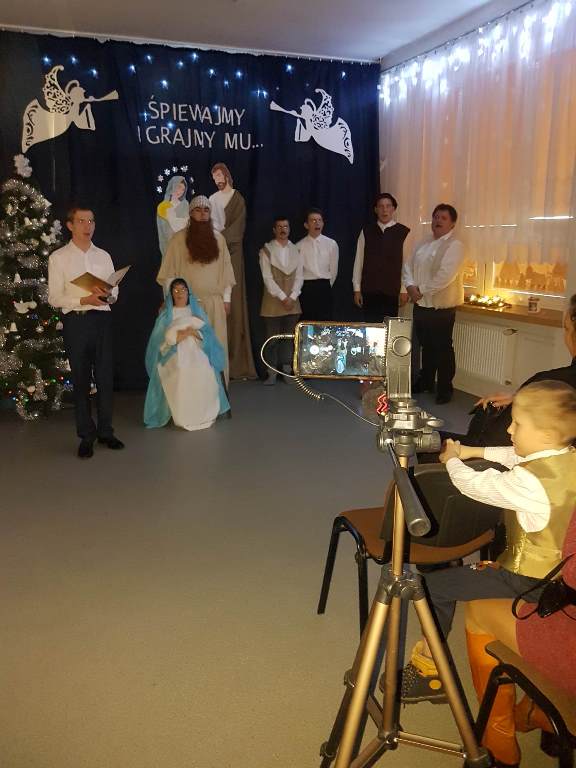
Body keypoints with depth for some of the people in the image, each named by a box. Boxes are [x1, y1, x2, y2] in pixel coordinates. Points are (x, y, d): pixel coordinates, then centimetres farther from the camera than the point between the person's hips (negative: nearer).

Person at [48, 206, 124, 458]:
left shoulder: (103, 256, 12)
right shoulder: (59, 258, 0)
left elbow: (115, 291, 13)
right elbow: (54, 298, -4)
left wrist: (107, 295, -10)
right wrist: (84, 300, -17)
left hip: (102, 319, 3)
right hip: (76, 321, -3)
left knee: (105, 377, 6)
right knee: (81, 379, 5)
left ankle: (105, 431, 20)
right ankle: (86, 436, 15)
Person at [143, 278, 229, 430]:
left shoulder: (197, 311, 20)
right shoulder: (166, 315, 16)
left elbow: (209, 336, 6)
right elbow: (160, 340, 1)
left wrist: (195, 333, -13)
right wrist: (177, 336, -11)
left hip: (196, 352, 1)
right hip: (173, 354, -1)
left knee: (204, 374, -32)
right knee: (181, 374, -35)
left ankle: (203, 415, -19)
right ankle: (182, 417, -25)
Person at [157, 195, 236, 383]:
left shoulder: (218, 238, 10)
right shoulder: (179, 239, 0)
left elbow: (225, 270, 12)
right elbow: (169, 273, 1)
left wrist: (226, 298, 7)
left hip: (215, 303, 3)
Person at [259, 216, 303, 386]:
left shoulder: (296, 250, 11)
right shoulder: (266, 250, 0)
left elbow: (299, 277, 6)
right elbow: (267, 278, -7)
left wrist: (292, 297, -7)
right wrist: (282, 297, -13)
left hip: (292, 301, 3)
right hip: (273, 302, -3)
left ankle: (287, 371, 12)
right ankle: (272, 373, 4)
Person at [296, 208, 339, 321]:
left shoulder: (331, 244, 1)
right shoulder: (299, 246, 0)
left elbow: (333, 269, 8)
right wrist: (303, 288, 10)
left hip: (324, 287, 0)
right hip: (305, 289, 0)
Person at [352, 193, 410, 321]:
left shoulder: (404, 232, -1)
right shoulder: (367, 231, 5)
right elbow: (359, 260, 6)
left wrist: (404, 290, -3)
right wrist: (357, 289, 3)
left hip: (392, 292, -1)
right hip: (369, 291, 2)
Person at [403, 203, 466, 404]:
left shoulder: (455, 246, -10)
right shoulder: (423, 244, 13)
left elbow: (445, 276, -21)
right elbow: (408, 266, 9)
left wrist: (421, 290, -15)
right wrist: (410, 286, -9)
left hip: (441, 308, -7)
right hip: (421, 305, 7)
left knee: (443, 349, 1)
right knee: (426, 346, 18)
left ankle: (445, 389, 12)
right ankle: (426, 382, 32)